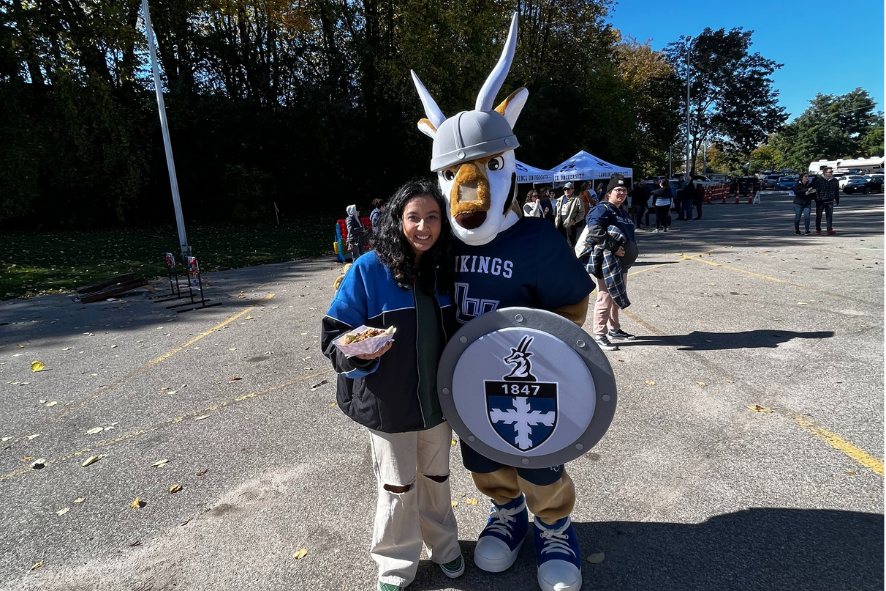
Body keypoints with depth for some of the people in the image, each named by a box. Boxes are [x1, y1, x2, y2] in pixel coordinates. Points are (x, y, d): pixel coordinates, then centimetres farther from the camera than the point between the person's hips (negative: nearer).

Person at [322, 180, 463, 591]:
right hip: (388, 403, -3)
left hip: (439, 398, 4)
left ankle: (442, 543, 49)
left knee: (437, 476, 23)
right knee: (398, 487, 15)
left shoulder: (447, 268, -4)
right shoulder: (369, 270, -16)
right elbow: (335, 336, -14)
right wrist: (359, 353, -34)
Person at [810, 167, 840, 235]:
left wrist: (837, 199, 15)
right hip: (820, 201, -3)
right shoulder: (818, 180, -6)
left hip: (830, 201, 3)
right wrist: (817, 199, -15)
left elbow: (837, 191, 17)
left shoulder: (834, 181, 9)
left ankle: (830, 230, -6)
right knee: (818, 216, 7)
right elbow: (815, 190, -8)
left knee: (830, 216, -5)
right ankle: (818, 229, 20)